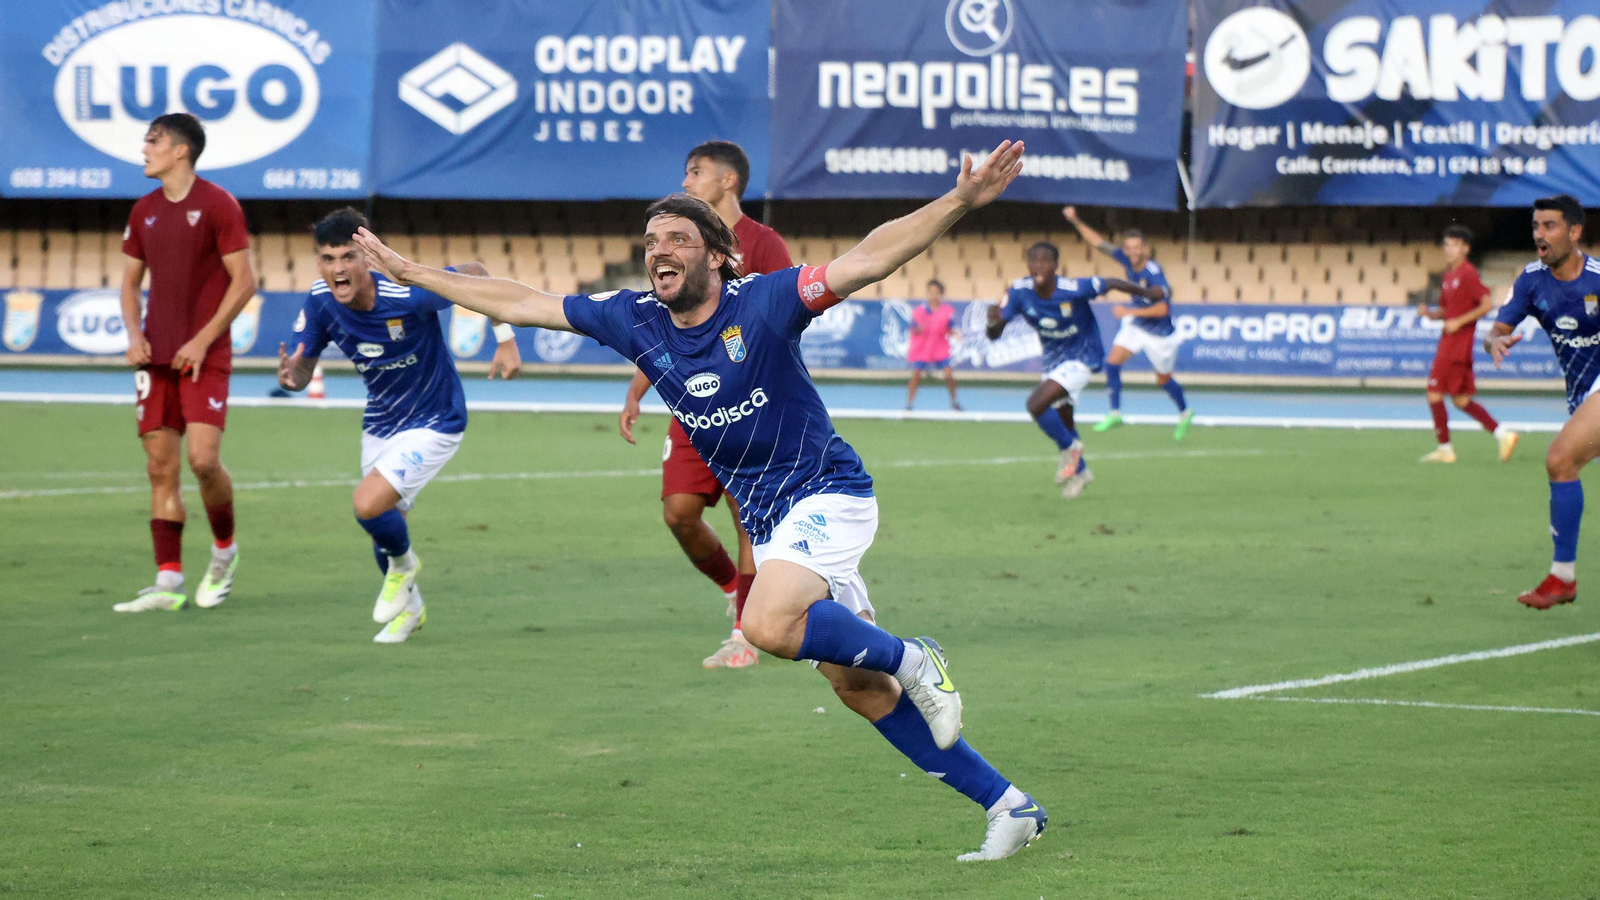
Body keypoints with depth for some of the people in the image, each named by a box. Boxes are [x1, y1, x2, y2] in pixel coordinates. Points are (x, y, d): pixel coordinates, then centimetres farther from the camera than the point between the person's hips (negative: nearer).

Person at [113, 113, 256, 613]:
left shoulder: (217, 205, -6)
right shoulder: (144, 211, 12)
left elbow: (244, 281, -8)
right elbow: (130, 281, 19)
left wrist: (203, 340, -13)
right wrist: (134, 334, 1)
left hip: (204, 356, -6)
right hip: (157, 360, 6)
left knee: (202, 458, -17)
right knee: (160, 468, 2)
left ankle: (225, 550, 9)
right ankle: (168, 583, 3)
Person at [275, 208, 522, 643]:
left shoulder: (408, 294, -31)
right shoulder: (320, 303, -16)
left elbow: (475, 274, -14)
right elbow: (302, 371, -6)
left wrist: (506, 339, -15)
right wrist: (290, 375, -30)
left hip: (434, 423, -6)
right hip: (380, 424, 6)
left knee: (369, 504, -24)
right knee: (383, 525, 15)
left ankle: (403, 563, 10)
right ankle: (409, 606, 47)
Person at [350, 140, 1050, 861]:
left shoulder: (763, 302, -14)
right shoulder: (635, 321, 1)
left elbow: (867, 260, -23)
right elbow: (519, 304, 8)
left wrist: (962, 200, -35)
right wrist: (411, 273, 10)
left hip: (826, 491, -6)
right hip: (765, 517, 7)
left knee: (770, 624, -32)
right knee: (857, 686, 4)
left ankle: (912, 661, -9)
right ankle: (1007, 805, 10)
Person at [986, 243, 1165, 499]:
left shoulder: (1072, 289, -29)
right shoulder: (1019, 292, -18)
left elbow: (1112, 284, -13)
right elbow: (994, 334, -16)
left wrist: (1147, 292, -1)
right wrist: (993, 322, -39)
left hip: (1081, 357, -6)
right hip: (1053, 360, 6)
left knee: (1037, 404, -24)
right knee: (1063, 421, 20)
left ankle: (1069, 448, 1)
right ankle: (1080, 471, 45)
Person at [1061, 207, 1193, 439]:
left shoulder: (1153, 274, -30)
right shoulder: (1127, 259, -11)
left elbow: (1162, 309, -36)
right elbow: (1098, 242, -4)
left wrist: (1129, 312, -35)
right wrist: (1076, 222, -14)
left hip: (1159, 334, -6)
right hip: (1134, 325, 6)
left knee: (1164, 380, 11)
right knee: (1113, 362, -11)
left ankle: (1185, 412, 38)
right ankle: (1115, 414, -1)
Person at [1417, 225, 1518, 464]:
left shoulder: (1468, 274, -11)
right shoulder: (1448, 275, 16)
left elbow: (1488, 304, -17)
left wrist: (1459, 322, -19)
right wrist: (1429, 313, 3)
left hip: (1458, 343, -9)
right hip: (1448, 342, 9)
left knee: (1434, 392, -7)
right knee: (1460, 399, 10)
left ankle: (1444, 448, -1)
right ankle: (1503, 434, 12)